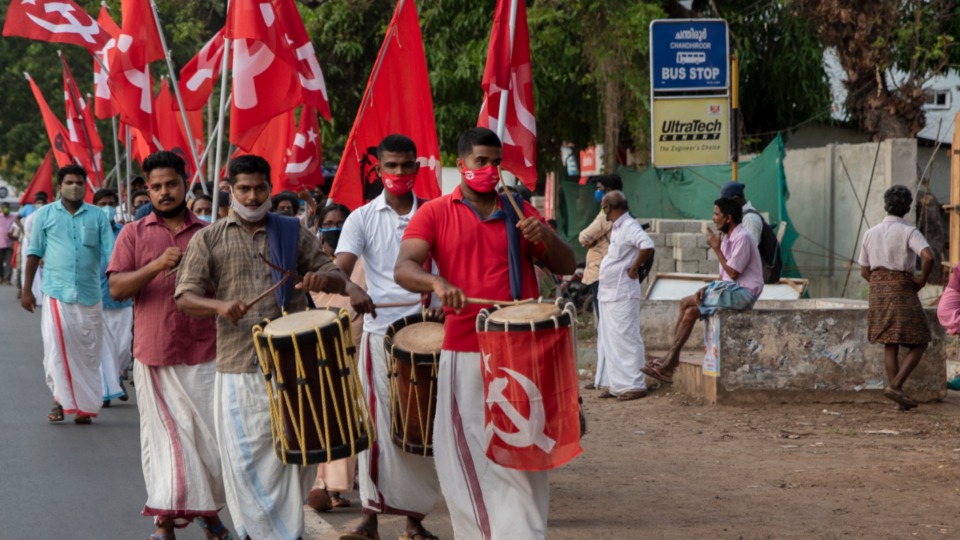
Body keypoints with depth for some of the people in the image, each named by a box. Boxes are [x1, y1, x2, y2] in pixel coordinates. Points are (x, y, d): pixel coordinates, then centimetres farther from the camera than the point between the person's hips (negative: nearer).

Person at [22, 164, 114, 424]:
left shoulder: (98, 216, 7)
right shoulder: (45, 214, 5)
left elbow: (110, 252, 3)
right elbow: (34, 253, 8)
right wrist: (27, 290, 5)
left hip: (89, 294, 1)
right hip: (56, 293, -1)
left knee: (88, 354, 4)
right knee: (57, 349, -8)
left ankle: (85, 405, 13)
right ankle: (60, 399, 5)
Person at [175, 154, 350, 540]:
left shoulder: (293, 233, 11)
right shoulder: (208, 240, 7)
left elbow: (338, 280, 10)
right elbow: (185, 297, 0)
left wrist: (323, 279, -15)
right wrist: (220, 306, -21)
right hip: (238, 366, -1)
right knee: (246, 459, -3)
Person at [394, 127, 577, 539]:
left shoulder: (519, 211, 11)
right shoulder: (434, 214, 2)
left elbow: (566, 267, 9)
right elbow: (403, 269, -11)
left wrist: (545, 236, -11)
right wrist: (436, 282, -32)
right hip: (466, 354, -2)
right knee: (470, 457, 3)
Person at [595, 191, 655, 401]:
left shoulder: (629, 226, -15)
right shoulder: (616, 228, 15)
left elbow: (648, 247, -29)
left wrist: (634, 268, -19)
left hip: (622, 294, -10)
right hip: (608, 294, 10)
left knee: (625, 338, -7)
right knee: (608, 340, 12)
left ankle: (634, 385, -4)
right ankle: (613, 383, 18)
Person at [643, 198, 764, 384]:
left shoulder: (742, 238, -14)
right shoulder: (727, 239, 15)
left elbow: (733, 273, -18)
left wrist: (716, 249, -12)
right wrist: (705, 289, -2)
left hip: (742, 292, -9)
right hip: (729, 289, 9)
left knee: (686, 302, -16)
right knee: (691, 311, -8)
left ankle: (671, 358, -10)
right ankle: (671, 362, -13)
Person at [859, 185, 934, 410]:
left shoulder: (870, 233, 7)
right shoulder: (909, 232, -10)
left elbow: (864, 271, 10)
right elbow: (928, 256, -27)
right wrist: (922, 279, -10)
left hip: (878, 289, 6)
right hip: (903, 291, -6)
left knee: (891, 345, 10)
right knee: (919, 344, 3)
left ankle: (900, 396, 6)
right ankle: (895, 386, -14)